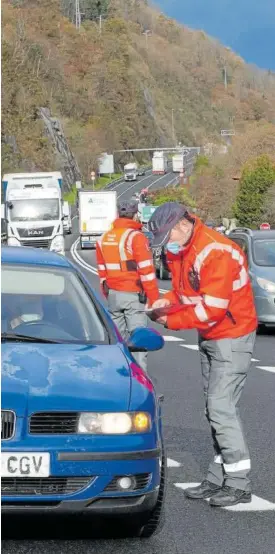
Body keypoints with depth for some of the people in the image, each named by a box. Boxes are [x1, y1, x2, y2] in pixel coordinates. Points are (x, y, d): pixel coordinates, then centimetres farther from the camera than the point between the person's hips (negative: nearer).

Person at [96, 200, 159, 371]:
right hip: (133, 295, -6)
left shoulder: (104, 238, 11)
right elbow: (147, 271, -14)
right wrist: (154, 300, -10)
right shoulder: (136, 237, -11)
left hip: (113, 295, 6)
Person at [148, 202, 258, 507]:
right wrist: (169, 301, -6)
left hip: (231, 337, -9)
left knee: (221, 407, -13)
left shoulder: (216, 252, -25)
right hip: (208, 337, 9)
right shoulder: (178, 251, 5)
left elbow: (212, 308, -26)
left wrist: (172, 320, -17)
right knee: (214, 408, 9)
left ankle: (238, 484, -7)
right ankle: (218, 479, 14)